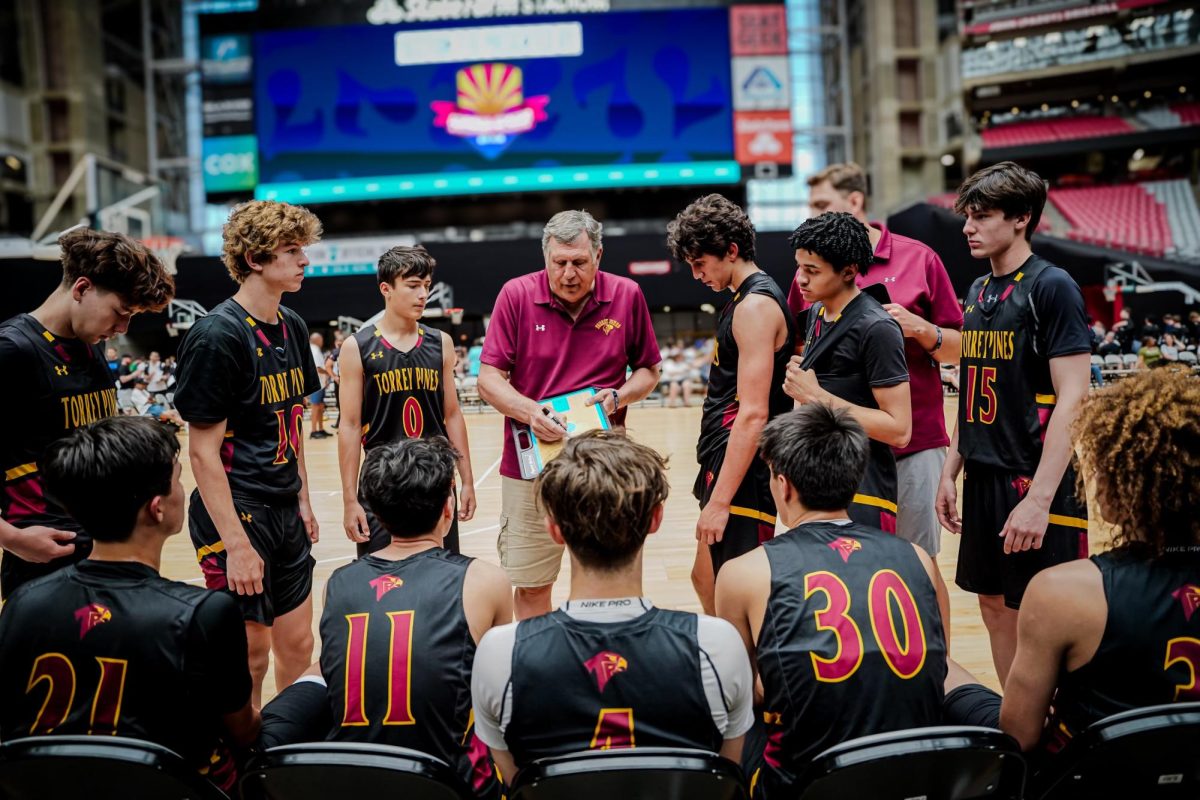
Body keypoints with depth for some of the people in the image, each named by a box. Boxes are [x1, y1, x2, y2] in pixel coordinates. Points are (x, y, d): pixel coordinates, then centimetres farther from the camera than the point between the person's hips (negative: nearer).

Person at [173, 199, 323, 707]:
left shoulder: (292, 327, 7)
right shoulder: (217, 335, -17)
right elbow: (203, 451, -18)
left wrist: (303, 500, 14)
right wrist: (236, 543, -19)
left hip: (284, 513, 8)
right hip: (236, 515, -7)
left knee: (298, 646, 14)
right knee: (249, 656, 2)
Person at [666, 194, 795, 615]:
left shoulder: (756, 305, -17)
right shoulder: (744, 299, 15)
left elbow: (753, 414, -23)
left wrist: (720, 501, -24)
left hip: (743, 472, -11)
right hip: (723, 463, 11)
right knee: (706, 579, 20)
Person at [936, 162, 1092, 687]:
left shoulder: (1052, 287, -11)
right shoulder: (979, 291, 12)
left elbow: (1072, 399, -16)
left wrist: (1039, 498, -22)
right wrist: (951, 472, 14)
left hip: (1036, 484, -8)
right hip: (984, 481, 8)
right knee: (996, 607, 15)